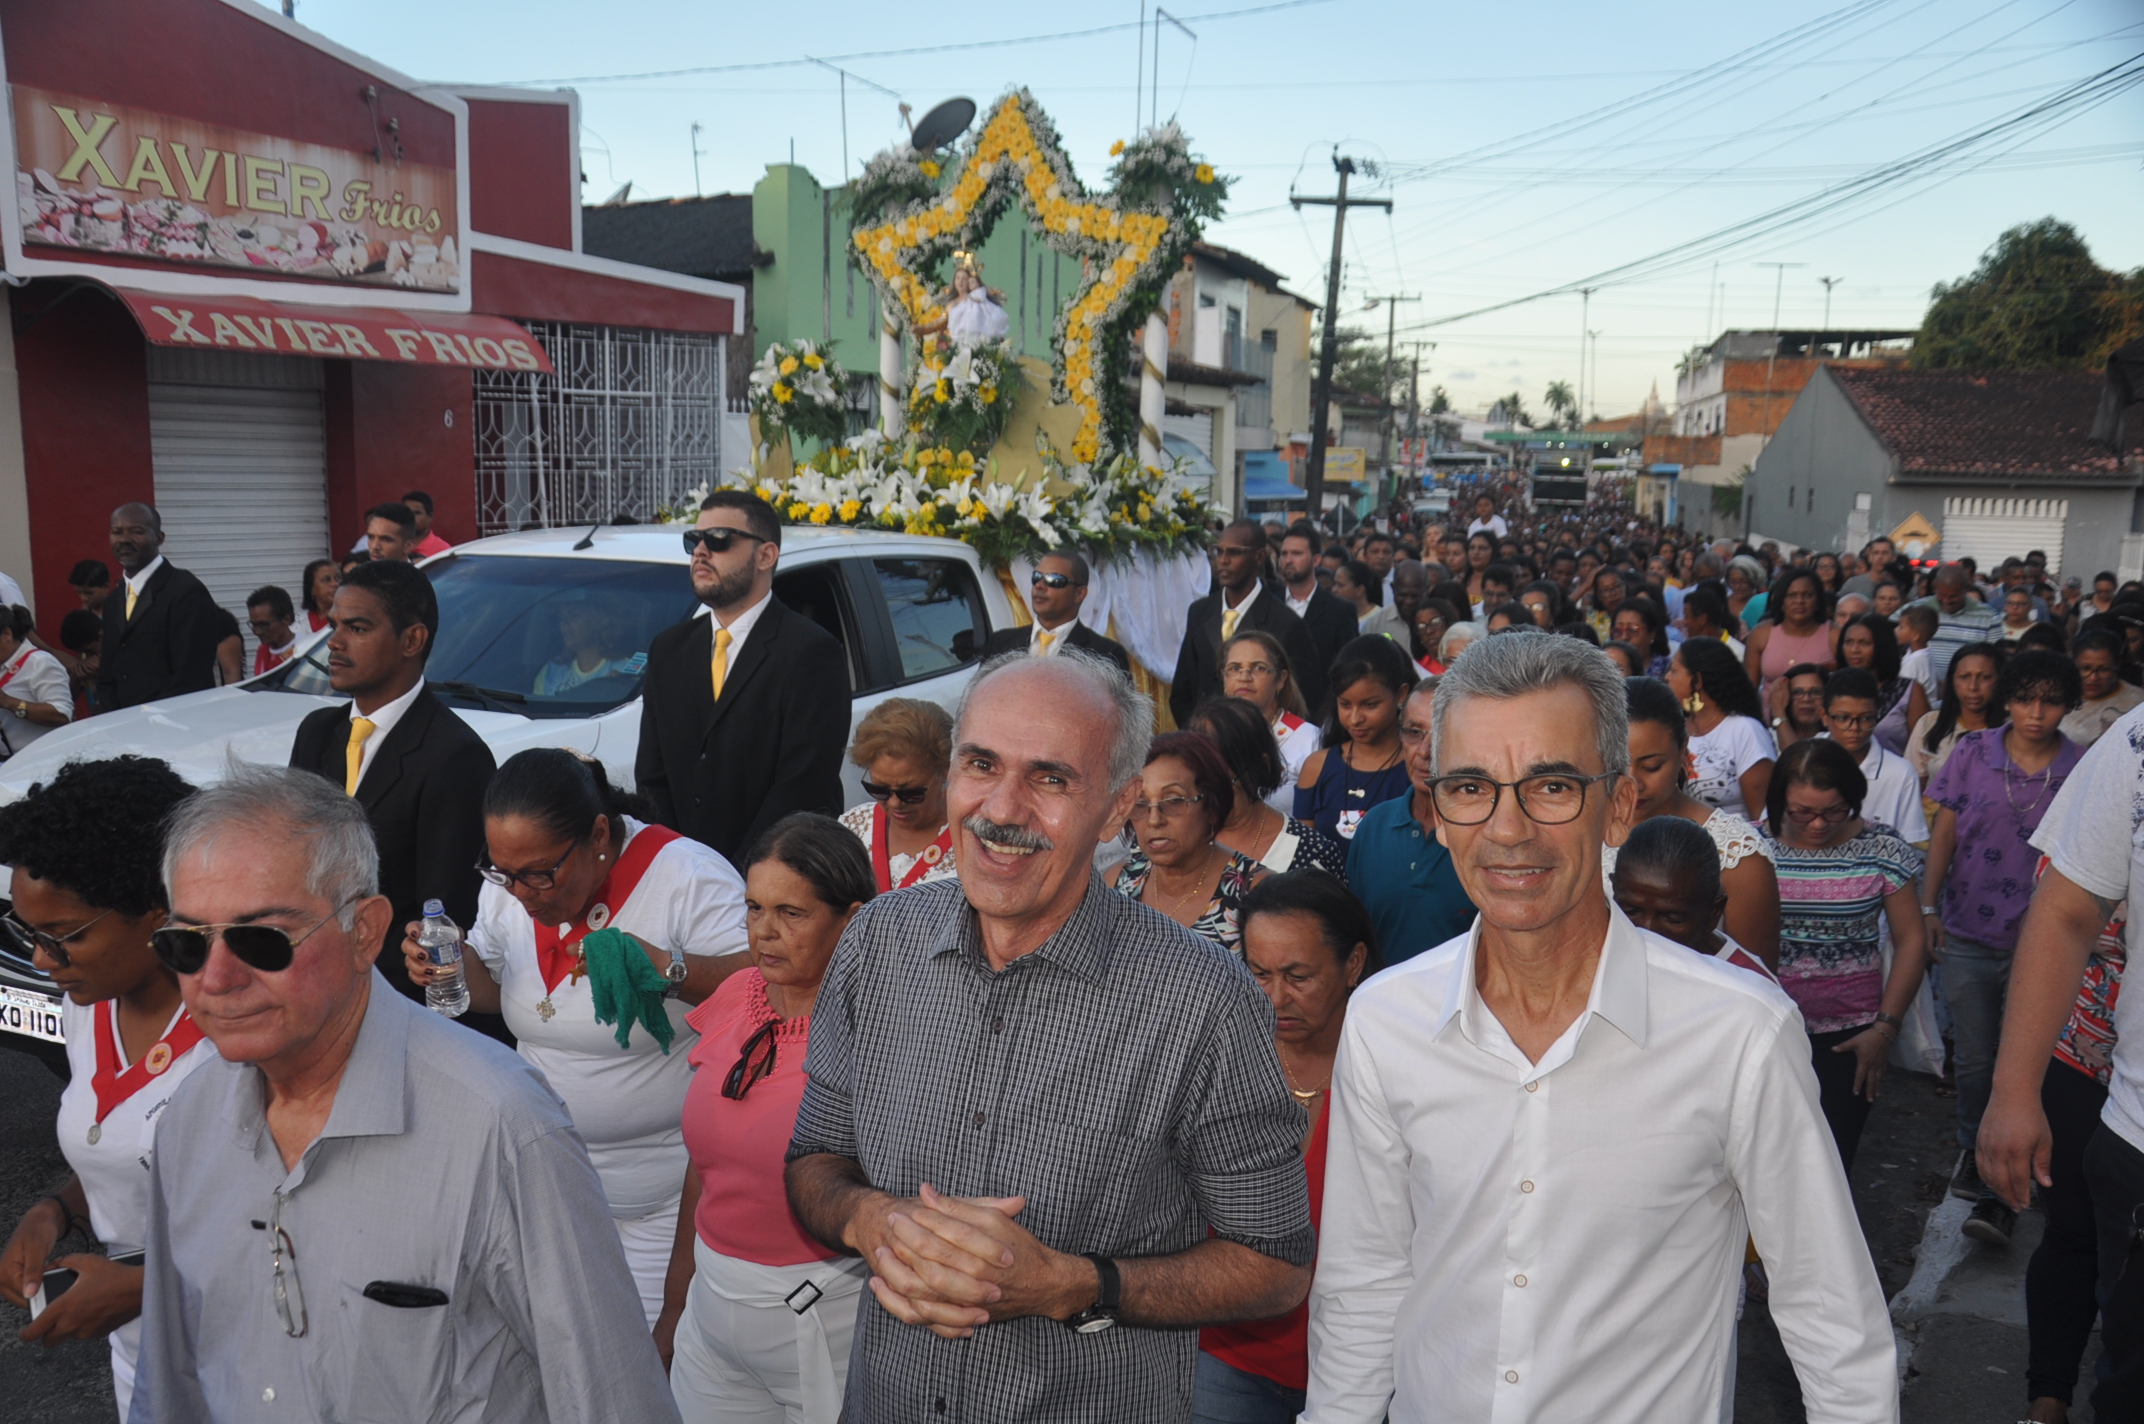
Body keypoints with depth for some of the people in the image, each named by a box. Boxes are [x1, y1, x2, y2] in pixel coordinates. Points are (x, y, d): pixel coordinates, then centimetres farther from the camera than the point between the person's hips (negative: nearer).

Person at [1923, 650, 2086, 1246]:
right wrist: (1929, 907, 2)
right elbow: (1944, 834, 5)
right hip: (1968, 936, 2)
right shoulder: (1972, 753, 0)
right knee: (1973, 1059, 13)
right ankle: (1973, 1150, 38)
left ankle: (1999, 1191, 11)